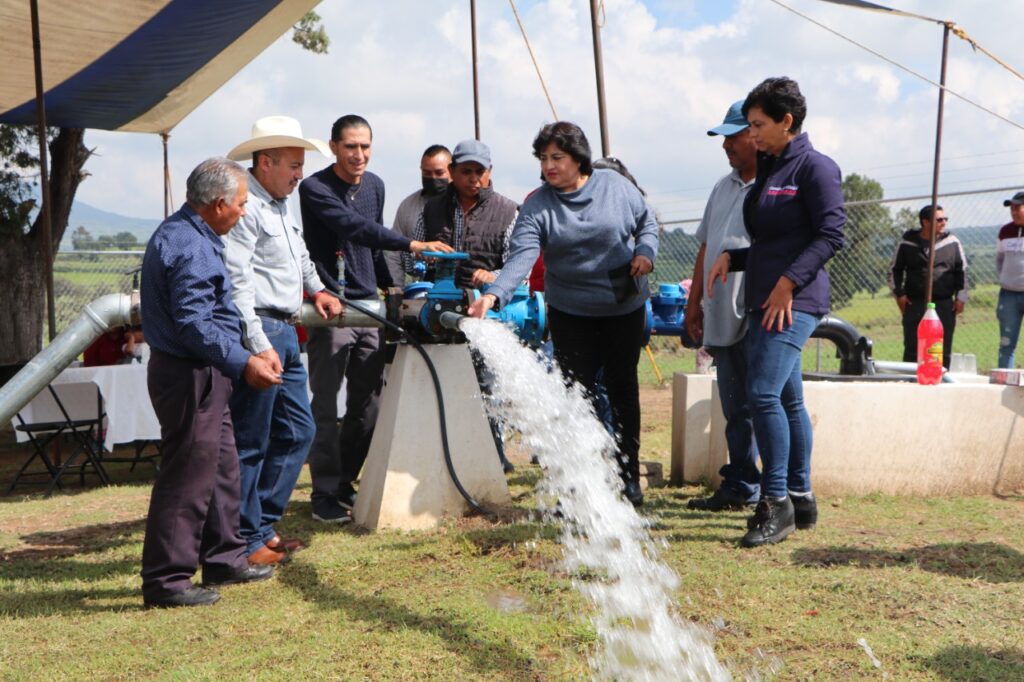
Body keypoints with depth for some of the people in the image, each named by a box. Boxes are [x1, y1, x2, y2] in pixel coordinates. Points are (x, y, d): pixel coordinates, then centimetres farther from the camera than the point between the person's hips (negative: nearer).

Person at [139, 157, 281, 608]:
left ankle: (223, 559, 29)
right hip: (190, 376, -11)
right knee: (187, 478, -5)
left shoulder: (182, 235, 14)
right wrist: (244, 363, -22)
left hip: (202, 375, 11)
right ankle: (166, 581, 1)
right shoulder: (191, 249, -21)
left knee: (221, 468, 18)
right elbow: (194, 324, -25)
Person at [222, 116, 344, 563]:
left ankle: (264, 525, 23)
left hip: (285, 332, 10)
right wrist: (257, 344, -23)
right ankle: (246, 540, 6)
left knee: (297, 432, 13)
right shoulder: (245, 207, -14)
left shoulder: (284, 205, 17)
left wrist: (316, 290, 22)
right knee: (250, 442, -3)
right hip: (257, 330, -10)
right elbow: (235, 281, -20)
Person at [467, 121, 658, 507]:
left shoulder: (615, 186, -5)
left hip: (624, 306, 1)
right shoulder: (537, 206, -10)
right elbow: (521, 256, -22)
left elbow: (646, 221, 11)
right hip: (570, 312, -1)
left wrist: (645, 251, -9)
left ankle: (629, 477, 21)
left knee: (622, 388, 11)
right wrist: (494, 294, -38)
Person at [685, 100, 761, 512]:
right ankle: (741, 487, 22)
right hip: (724, 319, 8)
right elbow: (706, 248, 23)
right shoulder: (724, 187, 19)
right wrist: (694, 301, 20)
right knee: (736, 408, 14)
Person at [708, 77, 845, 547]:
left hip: (795, 302, -9)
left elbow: (831, 234, -14)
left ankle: (776, 503, -11)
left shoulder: (815, 167, -7)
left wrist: (789, 282, -20)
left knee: (764, 393, -17)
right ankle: (800, 499, 19)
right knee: (787, 399, 11)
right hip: (765, 300, 9)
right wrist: (731, 258, 7)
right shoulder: (768, 170, 18)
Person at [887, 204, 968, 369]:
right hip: (914, 303, -1)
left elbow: (962, 270, 10)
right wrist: (899, 294, 3)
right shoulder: (907, 243, 2)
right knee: (912, 349, 2)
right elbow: (894, 269, 11)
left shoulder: (952, 242, 4)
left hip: (944, 304, 1)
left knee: (943, 350, 3)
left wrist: (961, 297, 4)